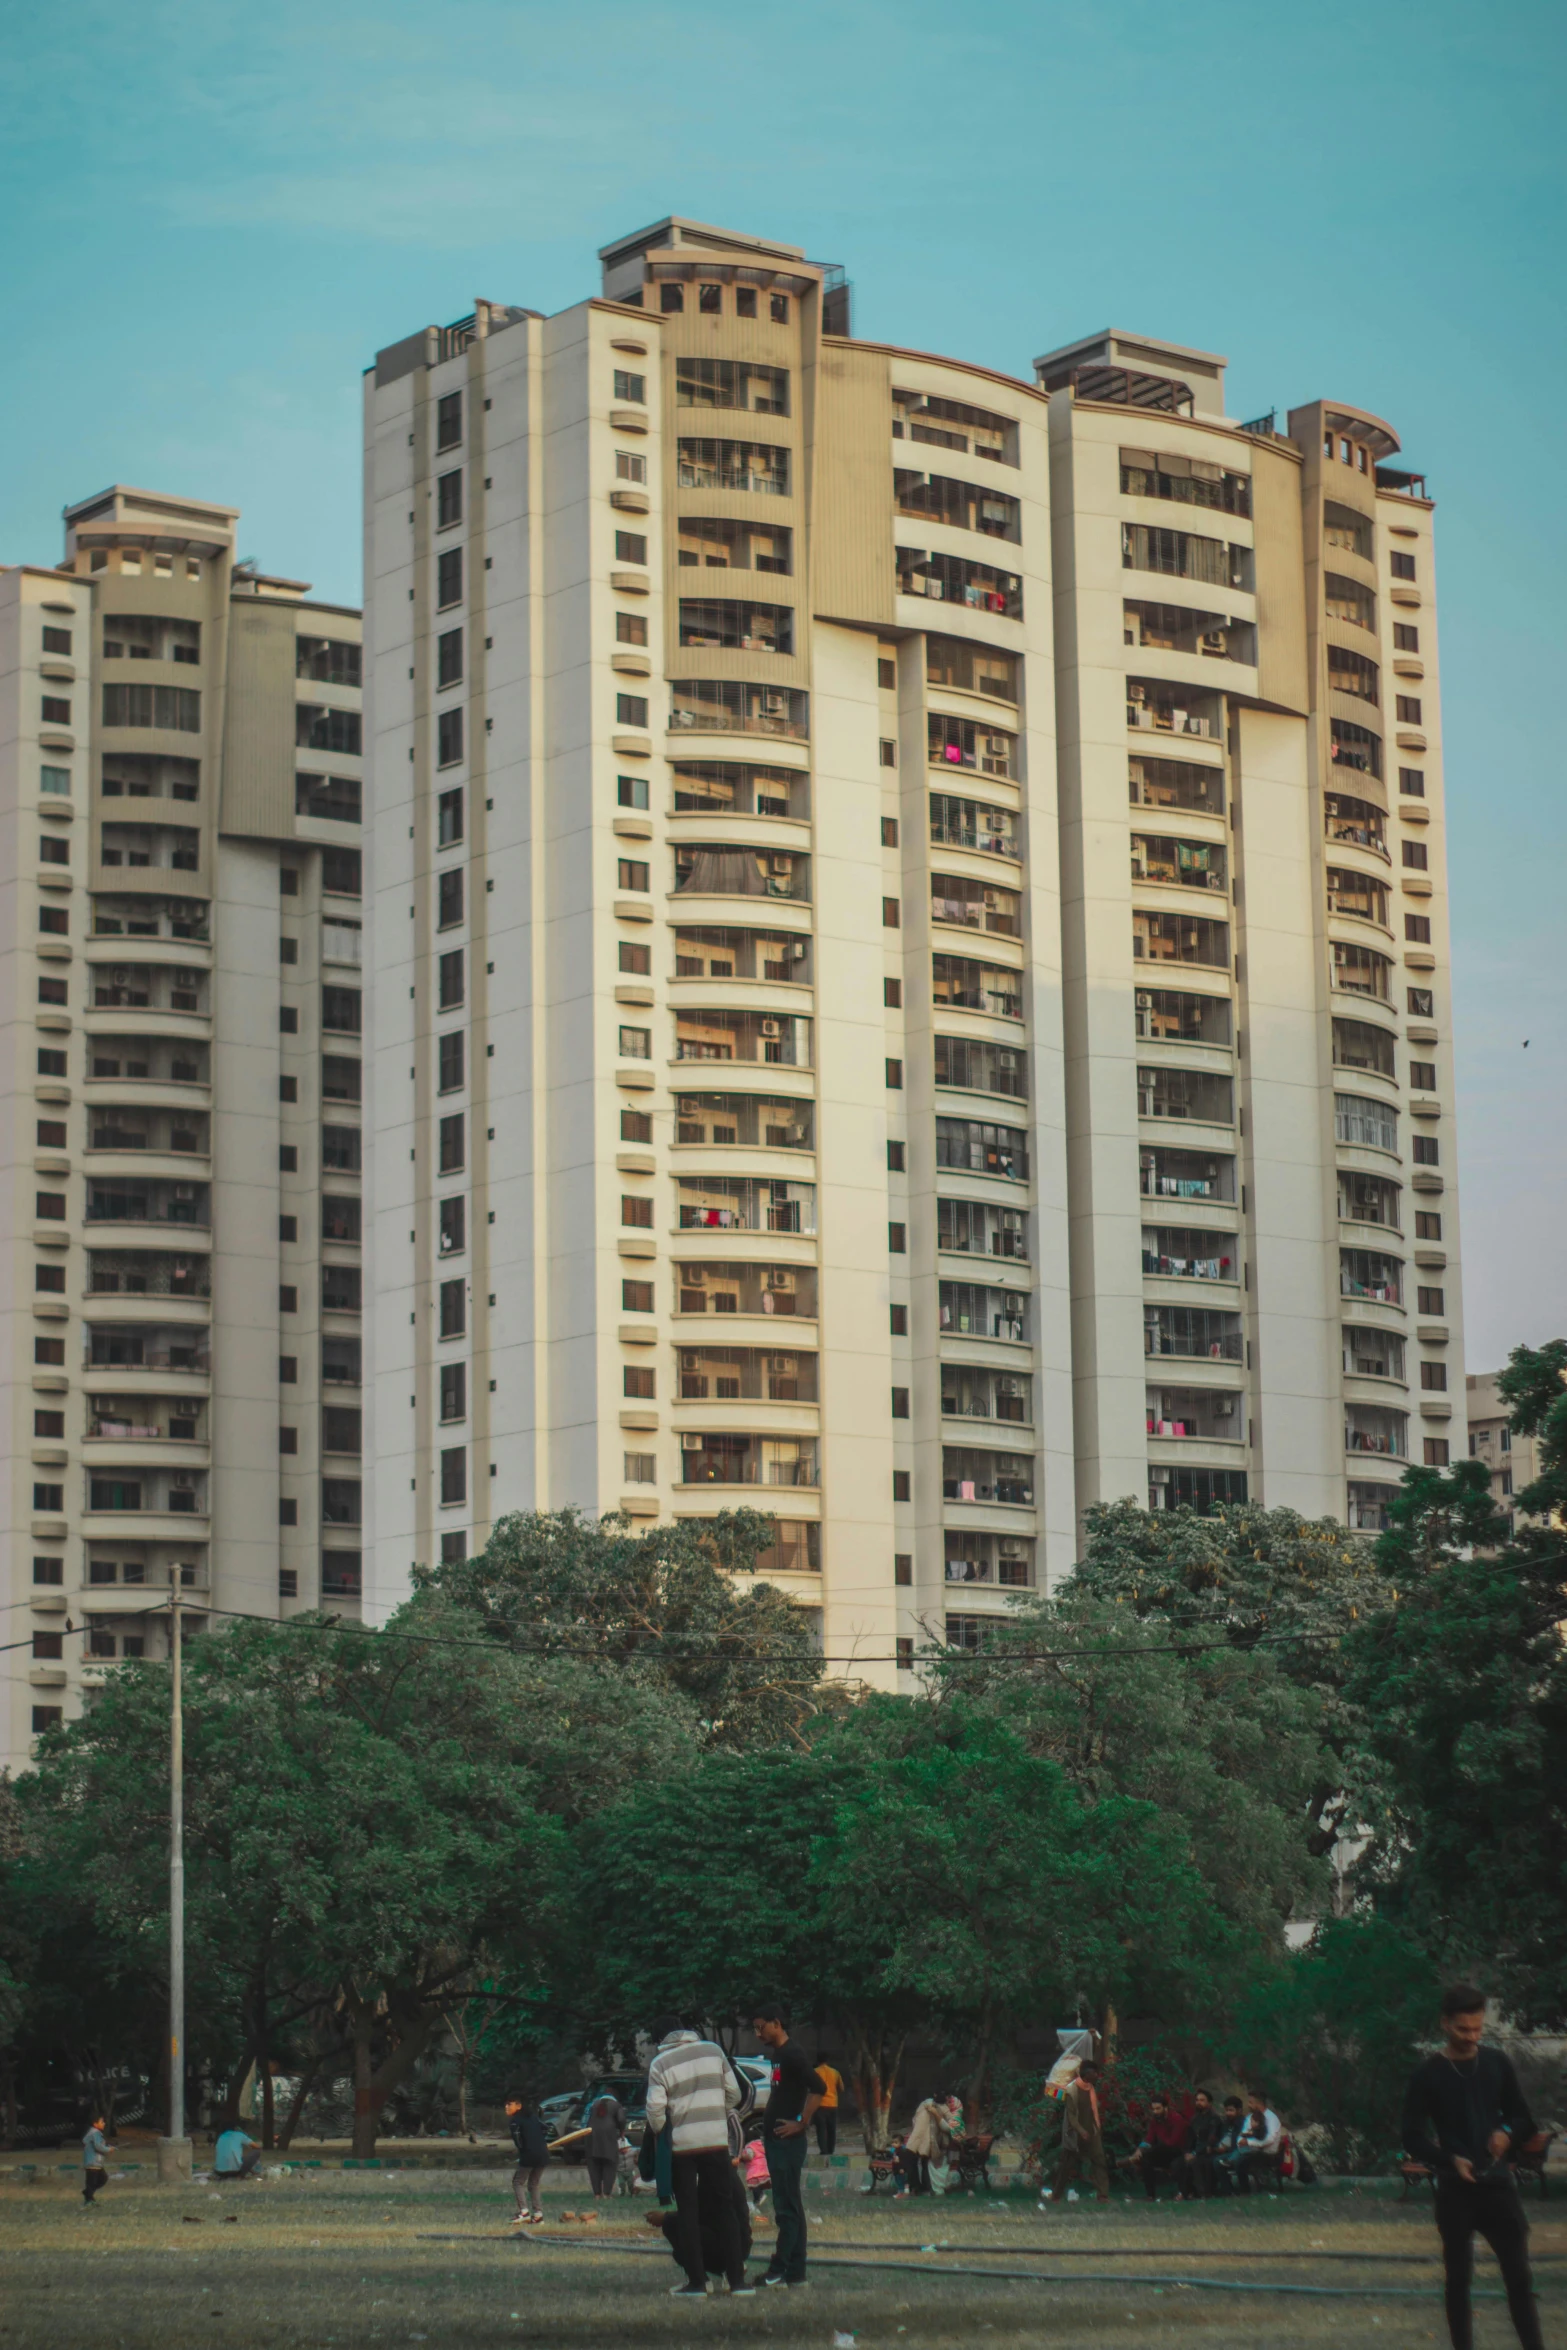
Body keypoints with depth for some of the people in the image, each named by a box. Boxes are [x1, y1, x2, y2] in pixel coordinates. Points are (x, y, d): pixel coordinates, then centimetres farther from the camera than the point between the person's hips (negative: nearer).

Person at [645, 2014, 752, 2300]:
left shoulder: (660, 2063, -5)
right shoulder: (713, 2051, 4)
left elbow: (655, 2108, -10)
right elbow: (734, 2093, 6)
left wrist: (660, 2136, 9)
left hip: (681, 2145, -2)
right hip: (716, 2141, 2)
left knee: (688, 2213, 6)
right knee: (724, 2210, 9)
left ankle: (696, 2281, 2)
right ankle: (737, 2279, 6)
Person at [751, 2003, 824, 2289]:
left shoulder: (792, 2054, -13)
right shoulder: (778, 2055, 17)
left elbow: (817, 2087, -23)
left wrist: (801, 2123, -19)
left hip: (787, 2141, -10)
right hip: (777, 2141, 10)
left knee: (787, 2207, -8)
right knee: (789, 2206, 10)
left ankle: (779, 2270, -9)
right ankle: (795, 2272, 13)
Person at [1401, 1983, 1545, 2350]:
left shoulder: (1496, 2064, 6)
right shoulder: (1430, 2075, -2)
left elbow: (1525, 2120, 14)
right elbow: (1413, 2139, -1)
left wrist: (1508, 2133, -10)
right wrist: (1449, 2159, -19)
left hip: (1497, 2183, 2)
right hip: (1455, 2190, -2)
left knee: (1519, 2277, -2)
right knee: (1458, 2279, 4)